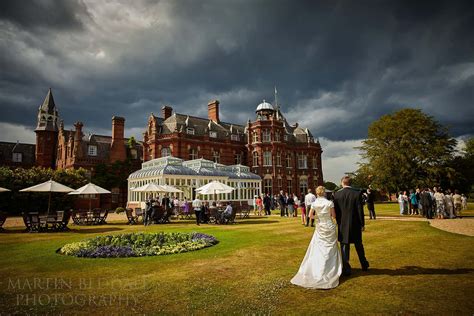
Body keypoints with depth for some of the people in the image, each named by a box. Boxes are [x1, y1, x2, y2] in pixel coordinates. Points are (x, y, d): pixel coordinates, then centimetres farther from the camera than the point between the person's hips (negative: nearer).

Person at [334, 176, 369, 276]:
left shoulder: (337, 194, -6)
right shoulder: (357, 193, -8)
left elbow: (336, 211, -1)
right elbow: (360, 210, -7)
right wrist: (362, 224, 2)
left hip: (343, 225, -1)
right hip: (355, 224, 1)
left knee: (344, 246, 7)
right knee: (359, 245, 20)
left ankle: (346, 269, 9)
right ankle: (364, 264, 35)